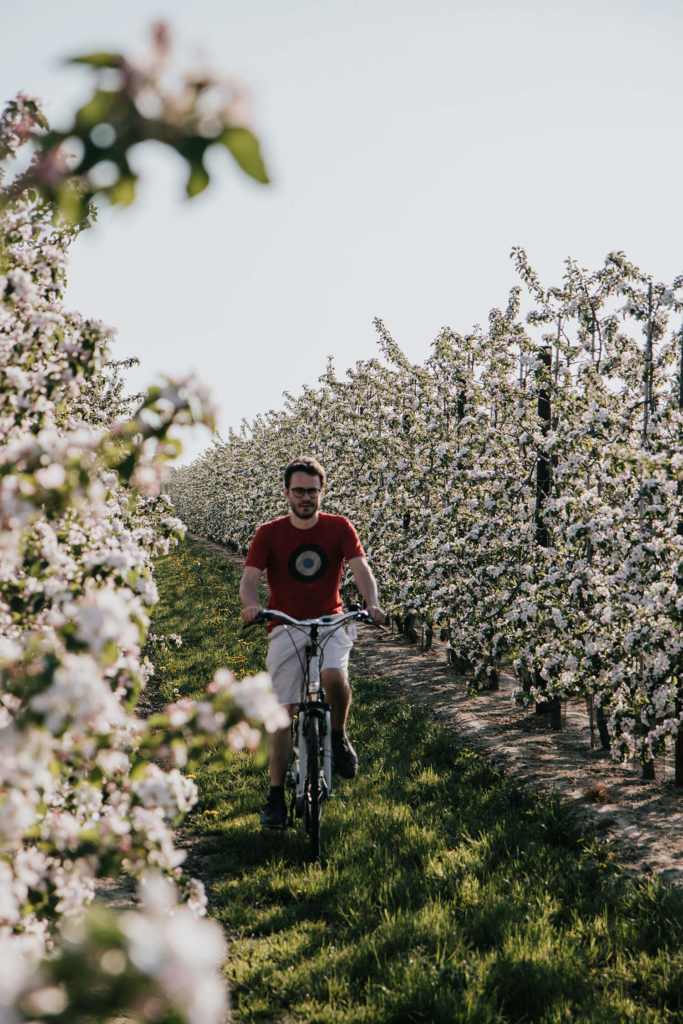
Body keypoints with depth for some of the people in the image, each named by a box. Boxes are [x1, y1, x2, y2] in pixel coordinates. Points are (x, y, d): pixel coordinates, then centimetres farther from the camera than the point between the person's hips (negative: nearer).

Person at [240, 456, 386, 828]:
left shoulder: (339, 528, 0)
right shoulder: (269, 533, -1)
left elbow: (360, 567, -11)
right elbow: (249, 578, -9)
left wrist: (372, 603, -31)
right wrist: (251, 605, -33)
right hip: (285, 626, 0)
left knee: (334, 677, -31)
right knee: (282, 711, -4)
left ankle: (339, 737, -1)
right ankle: (276, 797, 4)